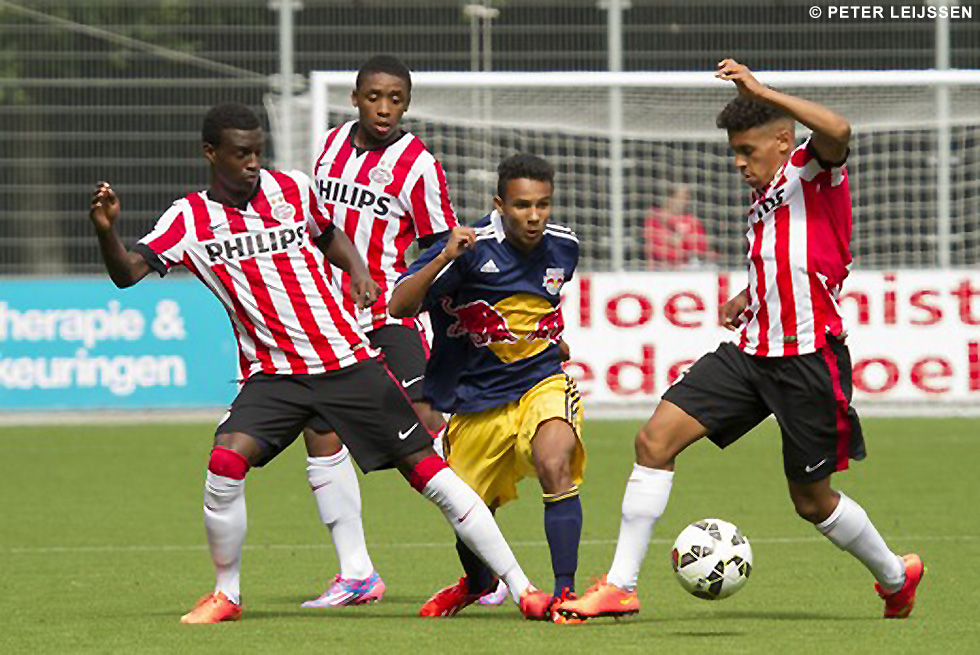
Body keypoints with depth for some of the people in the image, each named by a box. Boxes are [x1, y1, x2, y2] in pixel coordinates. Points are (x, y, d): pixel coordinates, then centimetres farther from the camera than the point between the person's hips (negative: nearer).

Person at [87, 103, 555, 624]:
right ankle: (226, 594, -2)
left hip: (347, 360, 1)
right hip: (271, 374, -1)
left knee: (427, 469, -4)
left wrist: (357, 271, 3)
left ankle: (519, 586, 2)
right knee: (225, 463, -24)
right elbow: (127, 272, -12)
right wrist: (105, 230, -31)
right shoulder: (188, 219, -2)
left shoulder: (292, 189, 3)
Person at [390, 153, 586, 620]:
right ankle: (478, 583, 47)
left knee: (556, 466, -30)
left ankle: (565, 591, -26)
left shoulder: (562, 248, -2)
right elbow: (399, 306, -25)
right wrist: (446, 258, -35)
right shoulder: (473, 249, -17)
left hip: (542, 384, 1)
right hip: (477, 401, -1)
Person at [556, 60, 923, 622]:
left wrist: (762, 92, -30)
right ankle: (621, 586, -7)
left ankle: (895, 576, 32)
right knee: (656, 439, -8)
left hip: (808, 358, -8)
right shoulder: (764, 199, 19)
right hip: (751, 353, 8)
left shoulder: (814, 171, -7)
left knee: (812, 500, 4)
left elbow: (838, 132, -32)